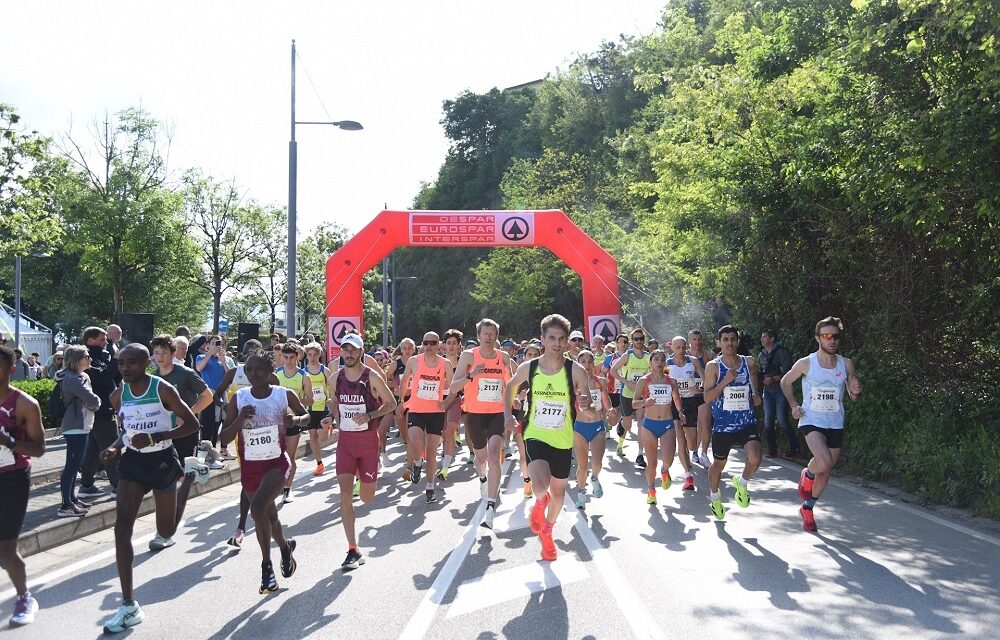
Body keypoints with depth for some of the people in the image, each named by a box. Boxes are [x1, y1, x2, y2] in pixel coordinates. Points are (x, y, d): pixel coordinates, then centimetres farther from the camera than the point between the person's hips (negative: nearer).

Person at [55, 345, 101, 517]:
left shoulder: (82, 376, 15)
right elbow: (92, 400, -22)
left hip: (81, 426, 11)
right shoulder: (72, 379, -17)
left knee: (75, 464, 16)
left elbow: (92, 400, 12)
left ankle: (72, 499, 25)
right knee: (72, 465, -10)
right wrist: (96, 403, -1)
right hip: (76, 427, -11)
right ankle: (66, 506, -10)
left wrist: (93, 403, -9)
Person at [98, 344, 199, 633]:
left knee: (166, 531, 6)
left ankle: (178, 502, 47)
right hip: (133, 461, 4)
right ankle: (129, 605, -8)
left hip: (162, 460, -4)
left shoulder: (163, 390, -16)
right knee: (121, 528, -11)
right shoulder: (118, 395, 0)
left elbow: (192, 423, -14)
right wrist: (115, 448, -6)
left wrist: (154, 438, -24)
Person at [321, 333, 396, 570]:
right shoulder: (336, 378, 3)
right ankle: (353, 550, -8)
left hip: (368, 439, -2)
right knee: (345, 493, -11)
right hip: (345, 439, 2)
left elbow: (391, 403, -2)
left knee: (367, 497, 8)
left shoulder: (372, 377, -9)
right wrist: (333, 418, 1)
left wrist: (369, 416, -17)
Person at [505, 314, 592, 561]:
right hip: (535, 436, -1)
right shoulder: (529, 368, -7)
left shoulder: (576, 371, -11)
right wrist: (508, 414, 5)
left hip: (563, 440, 2)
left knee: (558, 490, 18)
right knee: (540, 487, -26)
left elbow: (586, 405, -5)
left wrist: (586, 403, -28)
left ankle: (547, 531, 46)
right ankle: (540, 502, 12)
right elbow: (511, 386, 14)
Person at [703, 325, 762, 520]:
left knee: (755, 459, -20)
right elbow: (707, 397, -12)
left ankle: (741, 483, 12)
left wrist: (756, 396, 3)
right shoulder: (713, 366, -7)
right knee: (719, 463, 15)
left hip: (747, 423, 1)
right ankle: (715, 498, 42)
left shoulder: (749, 362, 2)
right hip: (722, 424, -1)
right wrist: (725, 380, -23)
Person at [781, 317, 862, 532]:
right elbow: (785, 382, 8)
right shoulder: (806, 363, -8)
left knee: (825, 472, 11)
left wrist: (856, 391, -16)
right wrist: (793, 405, -2)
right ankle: (807, 475, 8)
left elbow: (854, 396, 7)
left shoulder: (846, 364, -1)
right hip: (811, 421, -4)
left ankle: (807, 508, 33)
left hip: (835, 424, 4)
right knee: (824, 463, -27)